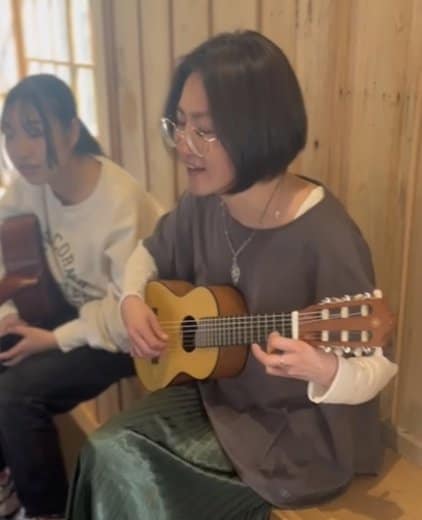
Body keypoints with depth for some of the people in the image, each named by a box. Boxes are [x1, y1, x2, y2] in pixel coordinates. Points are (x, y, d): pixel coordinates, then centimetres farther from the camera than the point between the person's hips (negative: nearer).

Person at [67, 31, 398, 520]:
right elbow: (151, 252, 14)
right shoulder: (202, 205, -7)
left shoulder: (324, 236, -27)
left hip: (300, 433, -5)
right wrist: (132, 301, -7)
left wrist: (323, 372, -41)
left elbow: (379, 365, -19)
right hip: (217, 394, 6)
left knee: (130, 474, -12)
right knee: (108, 451, -10)